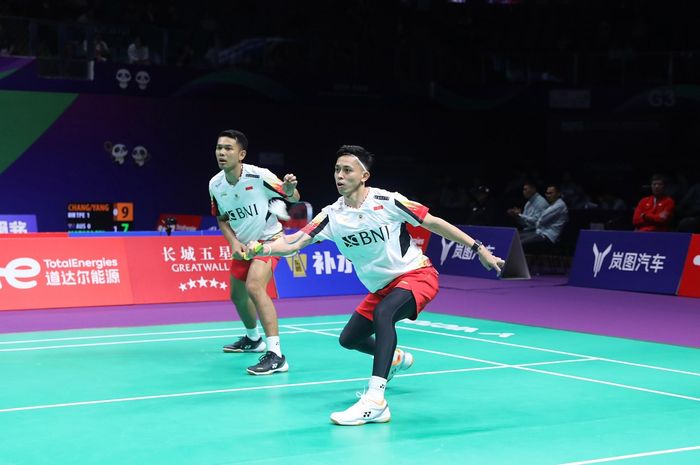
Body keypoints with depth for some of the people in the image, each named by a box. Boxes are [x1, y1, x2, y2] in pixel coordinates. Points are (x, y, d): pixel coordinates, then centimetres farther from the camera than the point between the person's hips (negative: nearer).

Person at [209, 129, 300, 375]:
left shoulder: (259, 176, -23)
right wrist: (234, 242, -8)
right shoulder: (215, 184, -7)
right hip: (243, 245, 7)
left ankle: (276, 355, -31)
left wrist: (289, 189, -40)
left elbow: (293, 198, -16)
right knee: (237, 294, 20)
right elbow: (222, 219, 9)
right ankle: (253, 339, 50)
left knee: (254, 286, -29)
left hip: (269, 240, -7)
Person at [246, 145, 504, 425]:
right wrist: (263, 248, -35)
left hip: (416, 274, -7)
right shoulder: (332, 215, -7)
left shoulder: (386, 201, -17)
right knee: (349, 339, 15)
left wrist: (478, 248, -7)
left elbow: (433, 223, -9)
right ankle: (395, 359, 48)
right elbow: (294, 242, -14)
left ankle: (375, 402, -42)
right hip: (382, 287, 7)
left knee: (382, 314, -35)